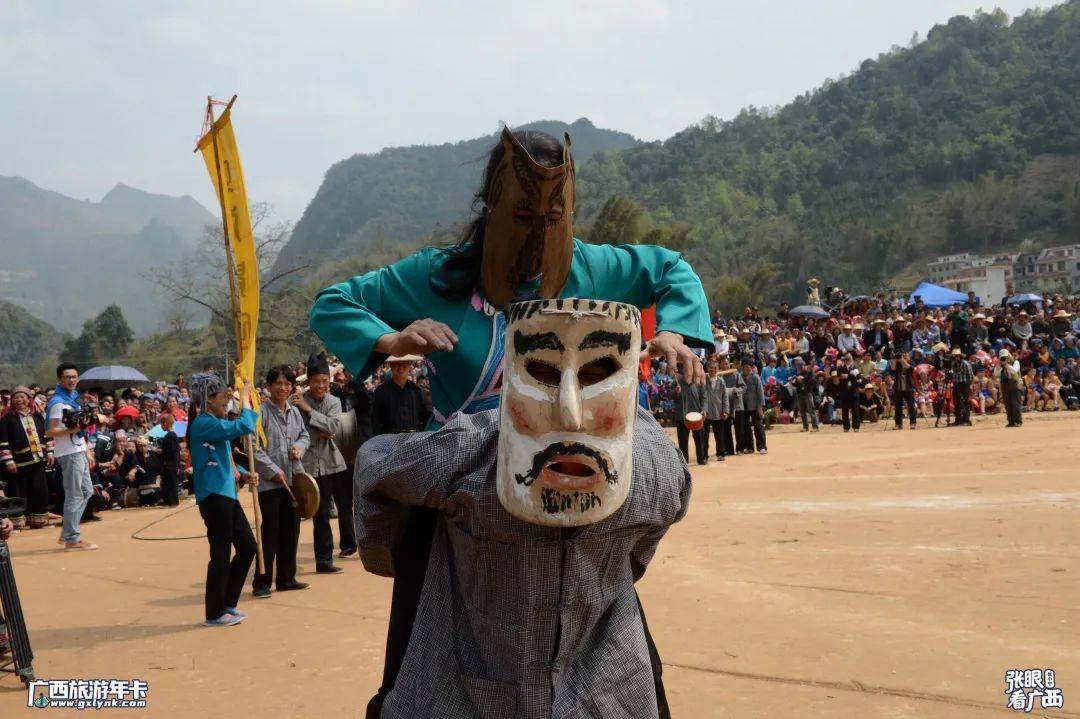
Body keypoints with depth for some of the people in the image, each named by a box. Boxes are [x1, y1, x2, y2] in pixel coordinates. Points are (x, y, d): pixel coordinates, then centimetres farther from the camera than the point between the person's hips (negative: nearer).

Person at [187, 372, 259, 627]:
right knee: (221, 554, -2)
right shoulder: (203, 424, -15)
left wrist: (243, 474, 6)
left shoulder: (215, 424, 17)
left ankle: (228, 604, 23)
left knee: (247, 546, 12)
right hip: (213, 496, -10)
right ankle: (214, 614, 9)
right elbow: (244, 426, -25)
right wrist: (245, 401, -10)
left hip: (226, 494, 10)